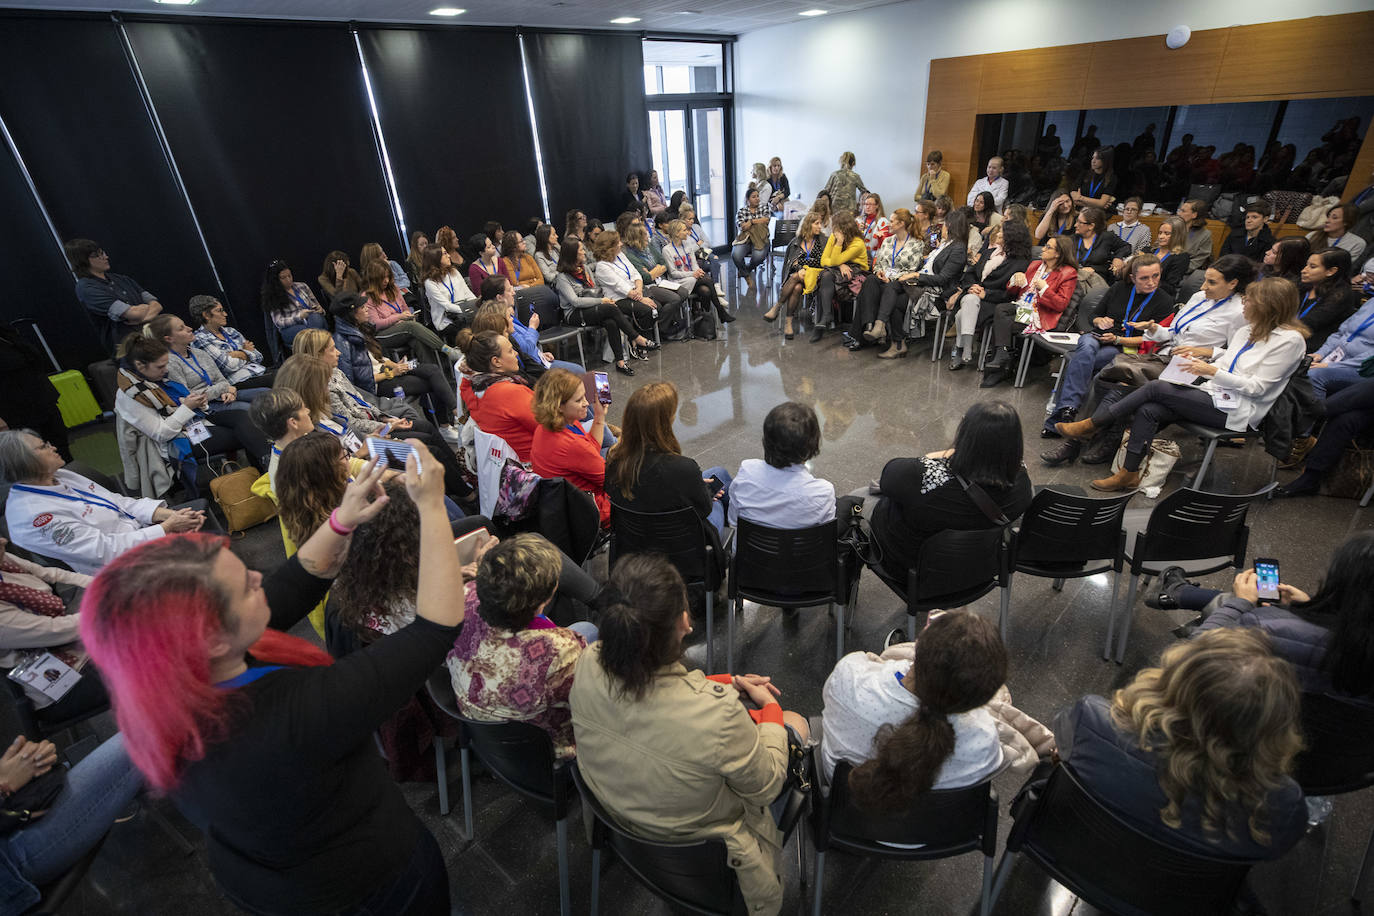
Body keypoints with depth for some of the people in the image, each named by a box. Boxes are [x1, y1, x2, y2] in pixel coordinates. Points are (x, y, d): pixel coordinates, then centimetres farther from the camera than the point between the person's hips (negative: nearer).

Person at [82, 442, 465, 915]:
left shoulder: (158, 691, -23)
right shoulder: (291, 715, -46)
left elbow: (292, 587, -10)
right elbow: (436, 628, -40)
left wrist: (341, 521, -17)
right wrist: (432, 507, -37)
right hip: (365, 876, -6)